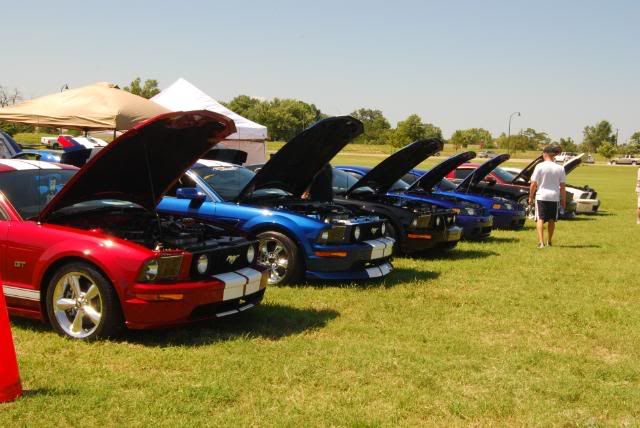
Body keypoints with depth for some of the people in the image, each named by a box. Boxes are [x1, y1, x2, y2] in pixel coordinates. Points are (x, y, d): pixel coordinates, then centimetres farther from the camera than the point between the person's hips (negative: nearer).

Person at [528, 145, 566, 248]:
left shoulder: (539, 166, -7)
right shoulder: (560, 168, 1)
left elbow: (533, 184, -7)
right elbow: (562, 187, 2)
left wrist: (531, 197, 3)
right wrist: (563, 200, 11)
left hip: (541, 196, -3)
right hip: (554, 197, 3)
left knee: (540, 219, -5)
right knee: (552, 220, 17)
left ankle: (541, 242, -21)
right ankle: (549, 242, 30)